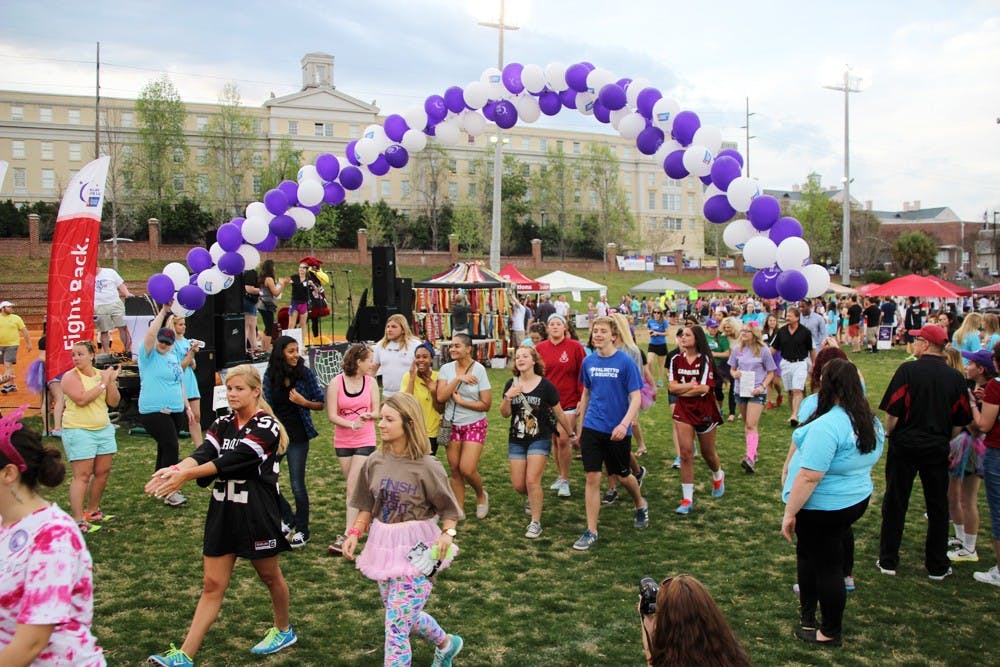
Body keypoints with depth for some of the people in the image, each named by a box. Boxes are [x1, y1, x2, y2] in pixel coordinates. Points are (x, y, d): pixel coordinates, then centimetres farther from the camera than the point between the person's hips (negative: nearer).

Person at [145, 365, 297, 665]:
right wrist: (175, 469, -33)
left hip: (257, 515, -5)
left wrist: (185, 475, -34)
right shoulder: (222, 424, 6)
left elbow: (233, 460, -25)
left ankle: (284, 630, 38)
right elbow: (203, 453, -11)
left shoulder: (266, 426, -13)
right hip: (222, 514, 5)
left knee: (270, 576, 15)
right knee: (212, 586, 5)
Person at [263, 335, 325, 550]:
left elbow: (321, 404, -1)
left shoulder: (305, 373, -7)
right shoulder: (270, 375, -1)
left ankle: (302, 531, 17)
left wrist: (304, 402, -18)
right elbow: (267, 405, 9)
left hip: (297, 436, -3)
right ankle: (289, 521, 25)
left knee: (297, 485, -1)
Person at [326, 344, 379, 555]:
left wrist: (368, 415, -21)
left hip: (365, 441, -1)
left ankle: (346, 535, -12)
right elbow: (332, 415, -9)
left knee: (353, 487, -10)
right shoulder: (336, 383, -6)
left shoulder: (370, 382, 0)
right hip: (342, 441, 1)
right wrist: (351, 424, -25)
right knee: (354, 486, 11)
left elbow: (376, 412, 2)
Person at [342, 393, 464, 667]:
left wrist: (447, 534, -22)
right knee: (406, 616, 21)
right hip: (383, 547, 6)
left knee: (397, 624, -7)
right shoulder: (375, 462, -1)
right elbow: (367, 507, 9)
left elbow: (449, 509, -5)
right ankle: (446, 644, 48)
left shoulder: (426, 467, -15)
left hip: (415, 551, -6)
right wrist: (354, 534, -5)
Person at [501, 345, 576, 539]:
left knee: (532, 480, -13)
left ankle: (536, 523, 2)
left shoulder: (545, 385, -8)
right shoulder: (511, 384, 2)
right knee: (518, 485, 5)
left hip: (540, 439, -4)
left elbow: (559, 413, 1)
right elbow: (505, 413, -1)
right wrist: (508, 397, -19)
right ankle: (533, 499, 40)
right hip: (516, 440, 4)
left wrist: (572, 434, 7)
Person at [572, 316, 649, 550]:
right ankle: (591, 531, 8)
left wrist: (624, 424, -26)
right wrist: (580, 426, 16)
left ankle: (640, 505, 46)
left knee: (623, 476, 14)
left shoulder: (625, 362, -11)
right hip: (592, 428, 3)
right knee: (592, 478, -1)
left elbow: (636, 398, -13)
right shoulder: (589, 361, 3)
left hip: (618, 431, -3)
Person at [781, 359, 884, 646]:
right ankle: (807, 613, 36)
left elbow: (809, 476, -29)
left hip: (823, 508, -9)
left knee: (826, 566, 6)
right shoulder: (871, 422, 2)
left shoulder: (827, 426, -28)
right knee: (810, 552, 23)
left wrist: (790, 512, -20)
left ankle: (830, 633, 21)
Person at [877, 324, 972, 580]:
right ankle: (937, 566, 21)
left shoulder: (908, 369, -13)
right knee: (938, 507, 13)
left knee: (895, 503, 8)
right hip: (938, 449, 3)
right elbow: (960, 421, 4)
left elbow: (892, 412, -15)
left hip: (905, 445, -3)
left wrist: (889, 434, 2)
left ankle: (888, 561, 15)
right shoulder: (955, 378, -1)